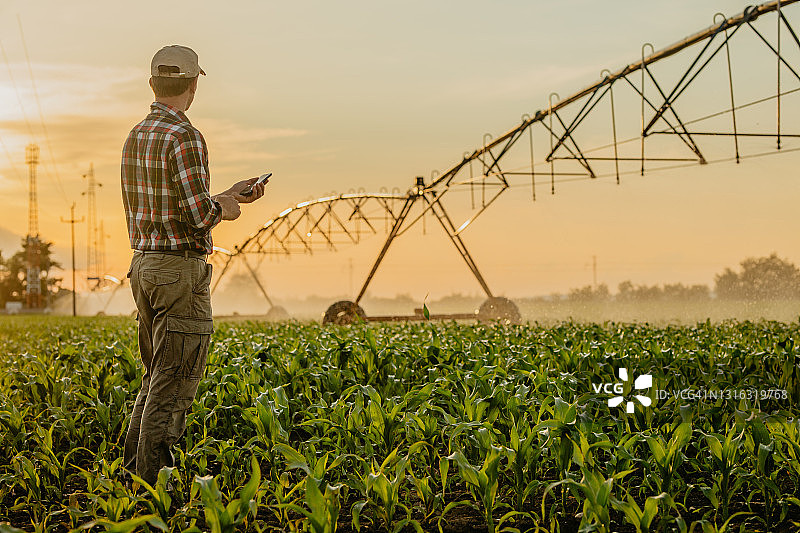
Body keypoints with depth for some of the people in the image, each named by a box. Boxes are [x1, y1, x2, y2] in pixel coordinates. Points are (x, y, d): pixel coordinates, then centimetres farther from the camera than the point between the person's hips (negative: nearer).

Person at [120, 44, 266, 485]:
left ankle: (133, 475, 21)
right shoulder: (185, 138, -16)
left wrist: (227, 196, 22)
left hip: (143, 266, 9)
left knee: (156, 380, 18)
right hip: (181, 270, -9)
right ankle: (152, 486, 0)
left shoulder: (135, 137, 13)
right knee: (172, 388, -3)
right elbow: (198, 216, -22)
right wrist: (223, 209, 0)